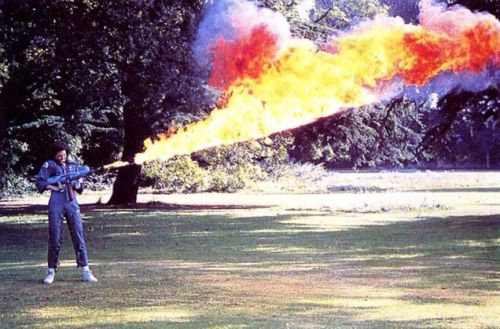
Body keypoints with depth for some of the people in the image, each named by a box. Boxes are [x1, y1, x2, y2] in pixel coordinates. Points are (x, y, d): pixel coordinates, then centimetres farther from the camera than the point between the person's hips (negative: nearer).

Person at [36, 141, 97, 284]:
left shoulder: (73, 165, 14)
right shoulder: (49, 165, 3)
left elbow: (80, 187, 18)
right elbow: (40, 183, -4)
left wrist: (76, 184, -4)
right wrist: (55, 187, -15)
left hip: (72, 204, 3)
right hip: (56, 204, -3)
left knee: (78, 236, -1)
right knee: (55, 238, -1)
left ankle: (84, 270, 0)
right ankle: (51, 271, 9)